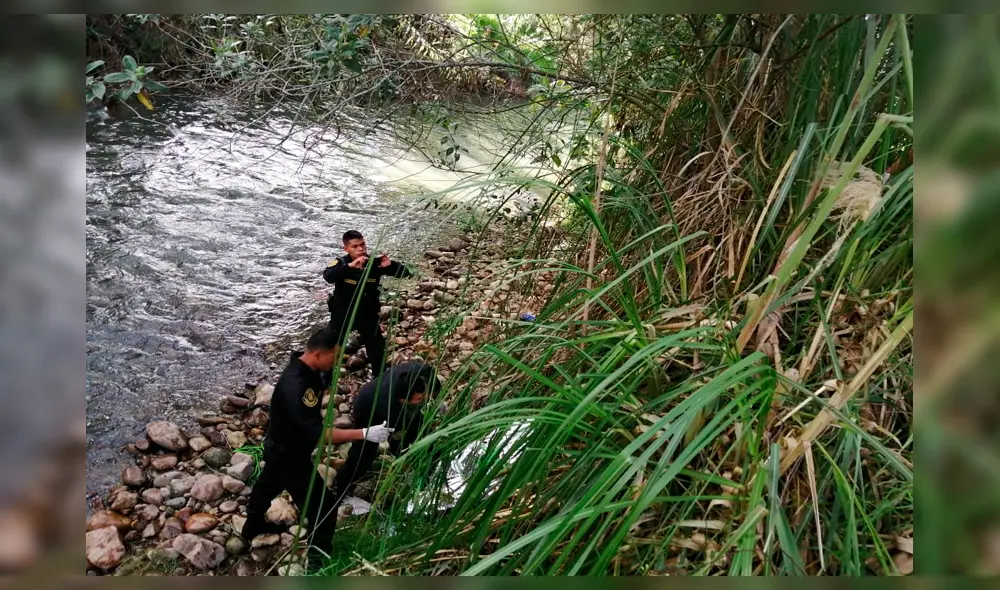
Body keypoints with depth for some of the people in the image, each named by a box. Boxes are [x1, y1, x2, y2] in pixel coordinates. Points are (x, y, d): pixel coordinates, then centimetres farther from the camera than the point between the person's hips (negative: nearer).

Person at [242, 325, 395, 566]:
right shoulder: (295, 387, -40)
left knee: (270, 482, 34)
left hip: (281, 445, 10)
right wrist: (364, 433, -44)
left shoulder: (306, 368, -11)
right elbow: (317, 434, -43)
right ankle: (319, 559, 16)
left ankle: (253, 525, 62)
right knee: (323, 505, -1)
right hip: (287, 453, -10)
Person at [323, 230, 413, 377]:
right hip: (342, 314, -1)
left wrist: (390, 265, -34)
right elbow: (328, 276, -36)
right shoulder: (340, 263, -14)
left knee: (377, 350, 9)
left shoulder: (375, 263, -11)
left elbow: (406, 273, -13)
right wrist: (350, 266, -49)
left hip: (367, 314, 1)